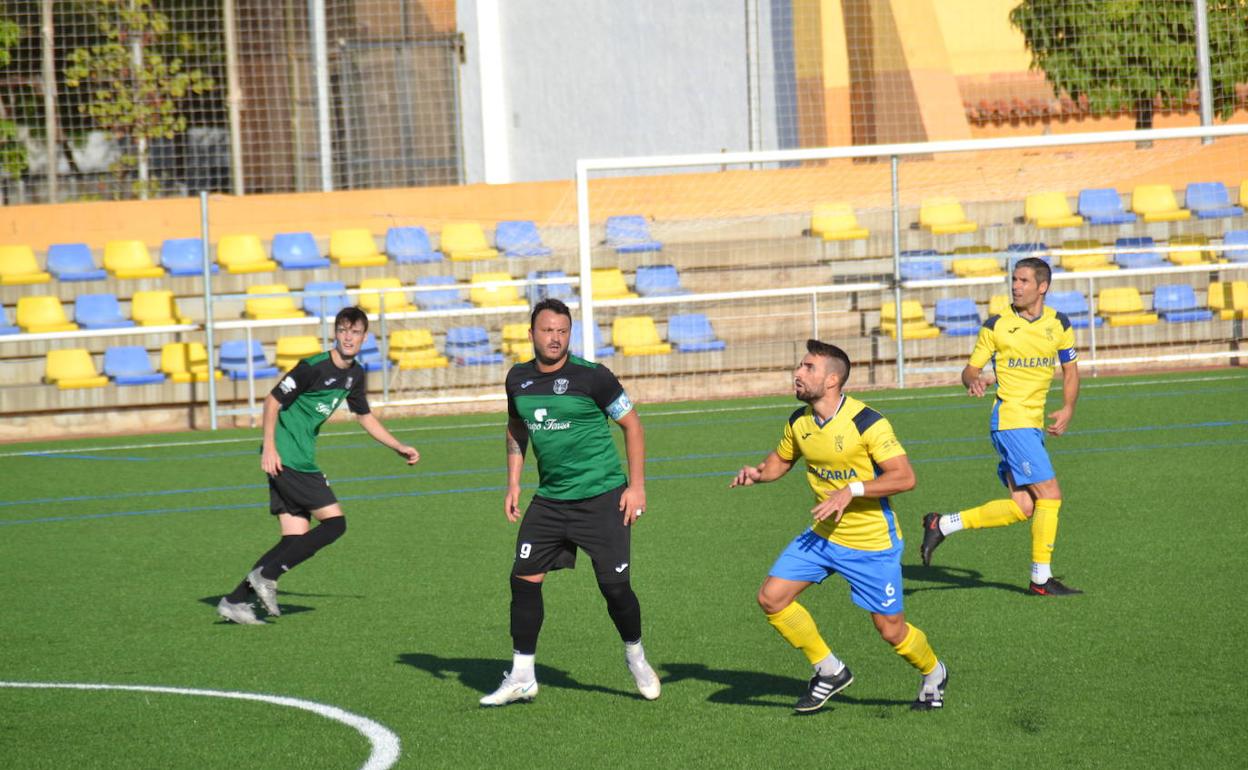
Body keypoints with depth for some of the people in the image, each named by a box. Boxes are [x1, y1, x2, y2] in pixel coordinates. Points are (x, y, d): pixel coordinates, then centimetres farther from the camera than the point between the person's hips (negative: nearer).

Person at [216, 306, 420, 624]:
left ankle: (236, 600, 3)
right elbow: (273, 401, -12)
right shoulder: (313, 368, -15)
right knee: (334, 522, -10)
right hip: (285, 459, -9)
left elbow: (365, 416, 27)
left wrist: (400, 448, 25)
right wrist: (269, 446, -20)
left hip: (302, 461, 9)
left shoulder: (355, 374, 12)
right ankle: (266, 575, -8)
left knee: (296, 539, 3)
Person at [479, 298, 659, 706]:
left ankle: (635, 656, 24)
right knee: (524, 578, -3)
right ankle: (521, 676, 7)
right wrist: (513, 485, 12)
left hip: (602, 498, -5)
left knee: (615, 586, -4)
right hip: (550, 499, 5)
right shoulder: (519, 379, 3)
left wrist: (636, 486, -9)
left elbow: (632, 424, -5)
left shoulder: (591, 377, -12)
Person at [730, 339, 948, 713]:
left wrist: (851, 491, -32)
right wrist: (758, 472, -6)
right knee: (772, 597, -5)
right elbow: (781, 460, 17)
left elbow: (905, 477, -25)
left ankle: (933, 673, 33)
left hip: (873, 542, -6)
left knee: (891, 630, 0)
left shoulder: (866, 423, -22)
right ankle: (829, 671, 12)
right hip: (823, 534, 6)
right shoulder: (799, 422, -2)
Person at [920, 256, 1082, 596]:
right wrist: (973, 380, -24)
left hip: (1034, 424, 6)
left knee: (1023, 506, 0)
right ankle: (1041, 578, -3)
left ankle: (942, 525, 9)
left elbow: (1070, 370, 16)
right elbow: (971, 368, 0)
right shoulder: (996, 325, -4)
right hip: (1010, 418, -6)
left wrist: (1067, 409, 0)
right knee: (1049, 494, -12)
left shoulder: (1059, 324, 7)